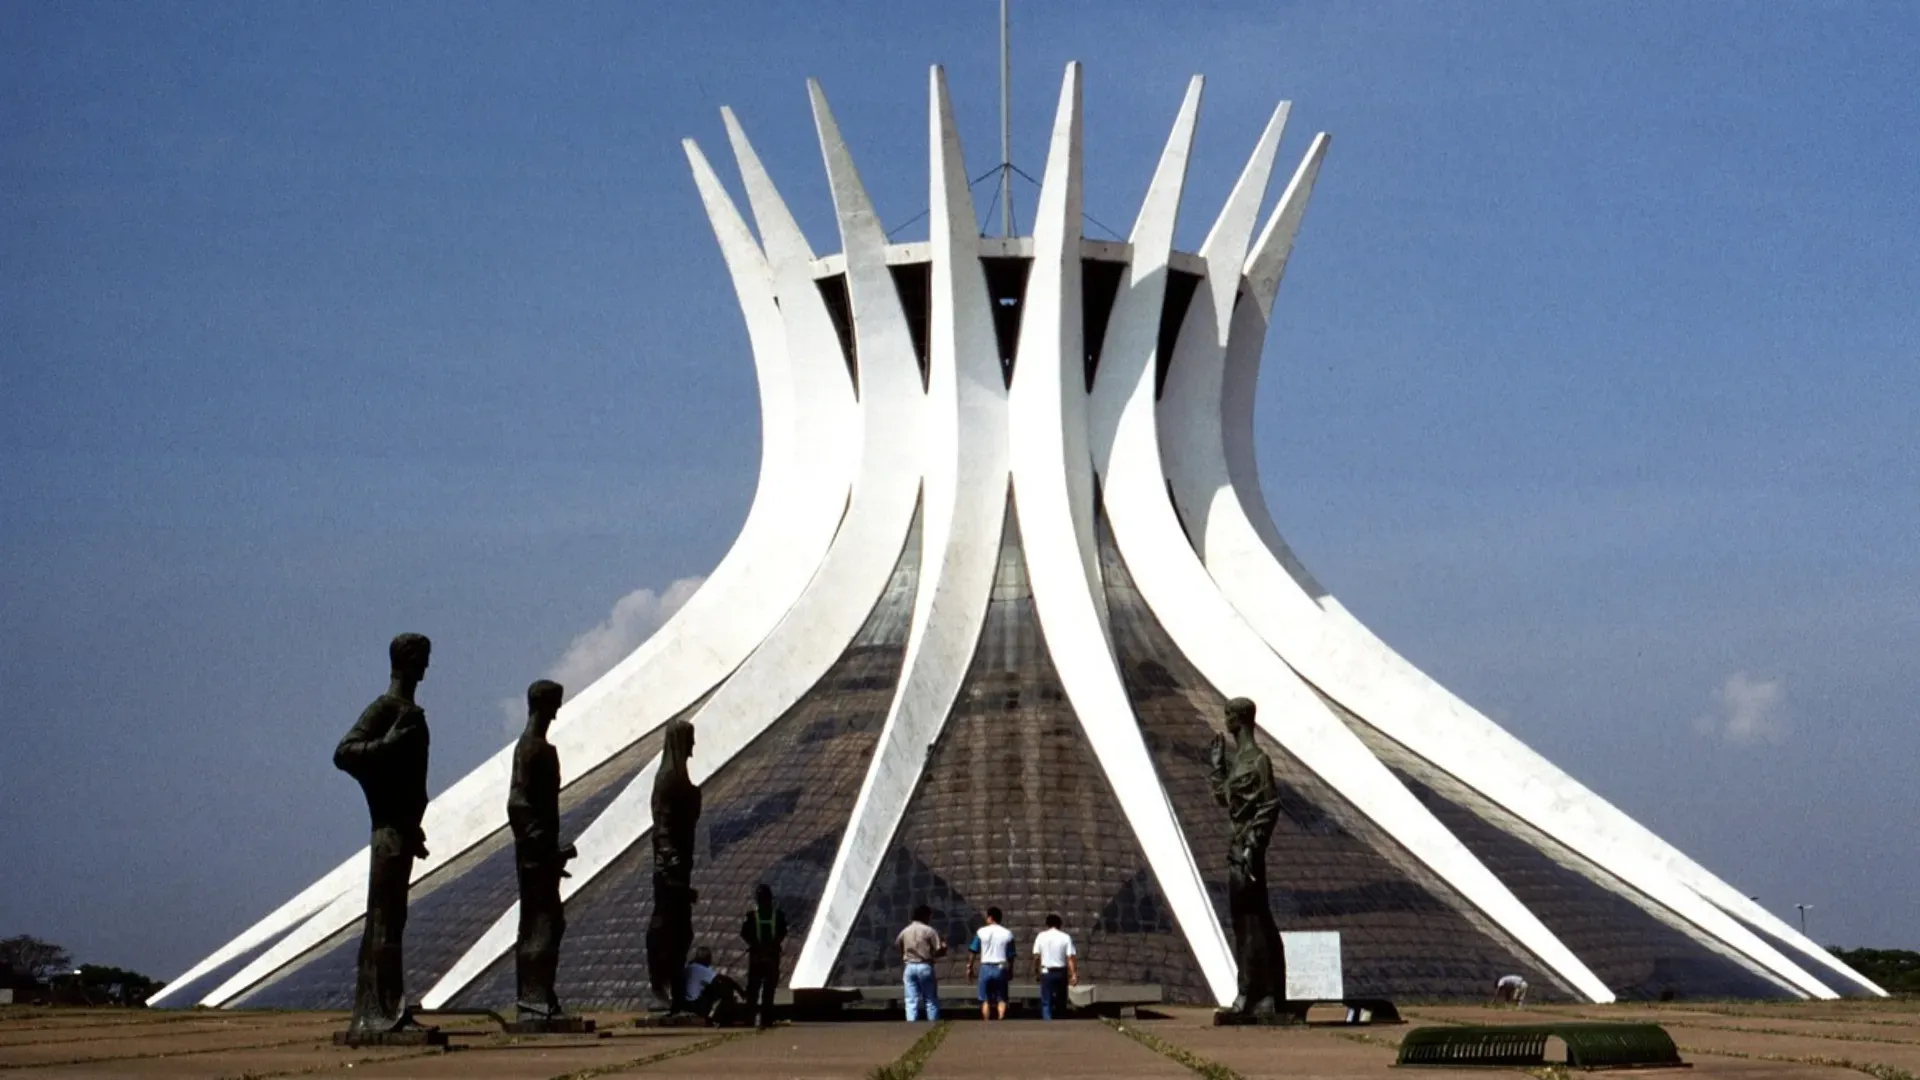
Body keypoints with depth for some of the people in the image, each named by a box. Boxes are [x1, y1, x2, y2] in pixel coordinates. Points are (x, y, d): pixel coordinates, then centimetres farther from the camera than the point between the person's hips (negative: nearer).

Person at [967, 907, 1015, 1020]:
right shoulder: (1007, 934, 1)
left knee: (986, 1000, 8)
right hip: (1001, 968, 0)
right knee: (1002, 999, 6)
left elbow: (973, 951, -2)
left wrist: (969, 967, 7)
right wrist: (1010, 971, 12)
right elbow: (1011, 956, 1)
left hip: (986, 967, 0)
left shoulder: (981, 932, -1)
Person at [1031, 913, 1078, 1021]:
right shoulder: (1065, 937, -2)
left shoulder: (1041, 936, -1)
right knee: (1061, 1002, 15)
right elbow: (1070, 957, -9)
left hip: (1046, 972, -1)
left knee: (1046, 1003, 0)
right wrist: (1074, 974, -10)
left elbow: (1036, 957, -2)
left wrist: (1036, 972, 10)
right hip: (1061, 972, 1)